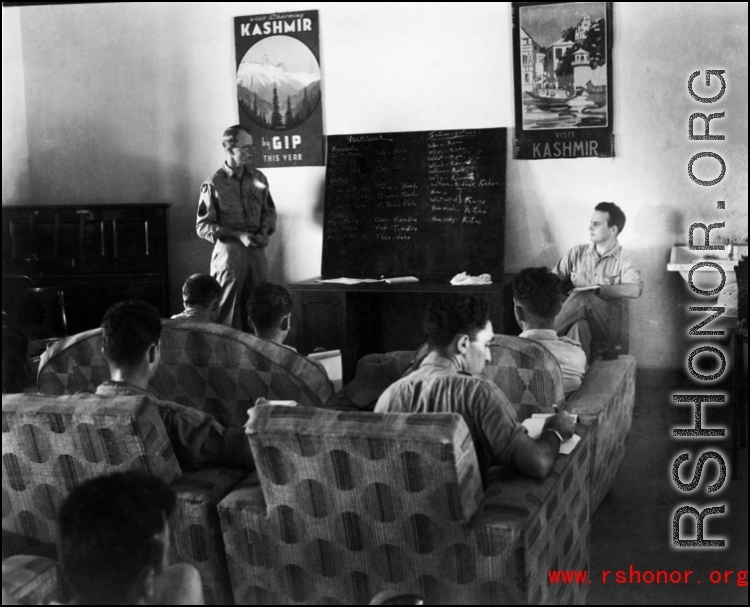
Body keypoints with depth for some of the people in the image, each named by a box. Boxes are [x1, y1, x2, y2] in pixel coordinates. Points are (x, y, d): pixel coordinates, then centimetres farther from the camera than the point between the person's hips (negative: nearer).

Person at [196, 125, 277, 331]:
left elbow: (270, 211, 17)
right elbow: (203, 226, -6)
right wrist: (238, 235, -15)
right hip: (229, 251, -4)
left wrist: (265, 232, -4)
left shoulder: (258, 178, 7)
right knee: (228, 312, -1)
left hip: (257, 252, 4)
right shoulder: (213, 184, -7)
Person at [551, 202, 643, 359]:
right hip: (576, 317, 3)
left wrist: (598, 289, -20)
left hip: (607, 325, -3)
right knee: (578, 326, -35)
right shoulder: (577, 253, 15)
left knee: (584, 298, -34)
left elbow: (635, 290, -16)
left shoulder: (623, 260, 4)